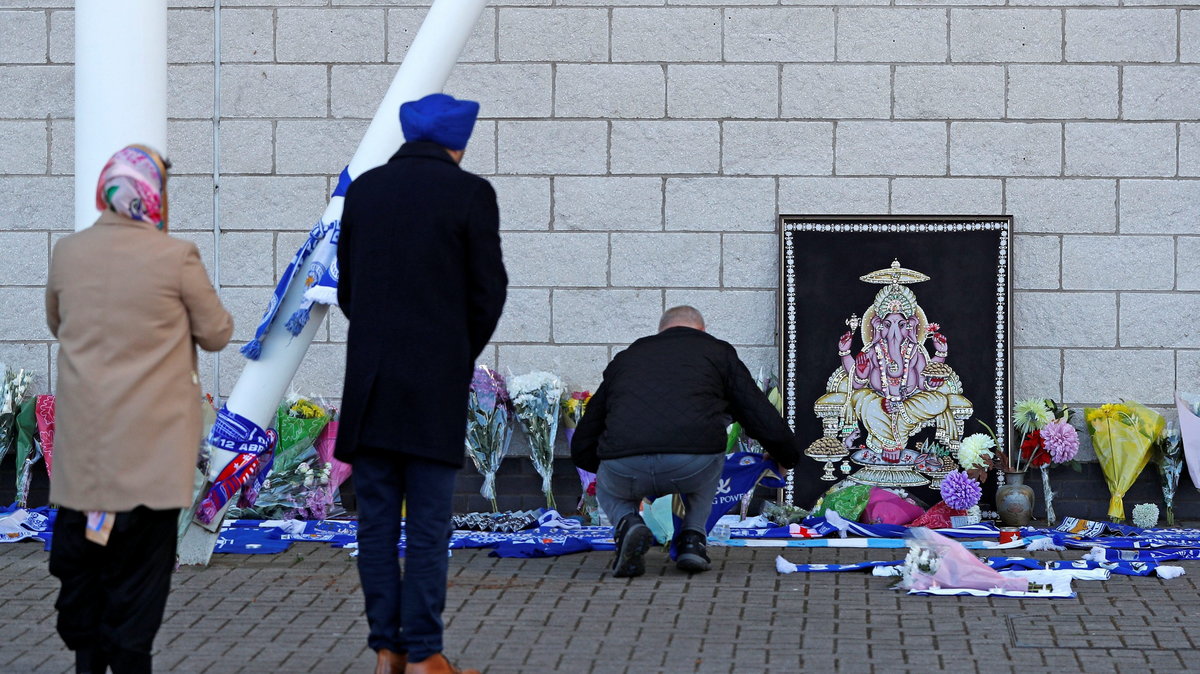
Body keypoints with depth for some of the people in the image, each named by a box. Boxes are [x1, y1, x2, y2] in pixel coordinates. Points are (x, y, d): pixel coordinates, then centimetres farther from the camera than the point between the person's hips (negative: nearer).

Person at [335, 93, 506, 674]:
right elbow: (489, 289, -3)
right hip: (436, 385, -4)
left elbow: (346, 284, 11)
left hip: (369, 385, 4)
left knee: (376, 521, 7)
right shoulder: (470, 194, -5)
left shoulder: (364, 189, 7)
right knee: (428, 525, 0)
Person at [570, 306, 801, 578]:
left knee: (607, 489, 37)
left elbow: (581, 448, 33)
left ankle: (628, 522, 3)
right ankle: (693, 538, 20)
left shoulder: (625, 358, 30)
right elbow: (769, 427, 17)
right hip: (693, 469, -1)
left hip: (625, 471, 1)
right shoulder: (718, 352, 23)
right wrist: (788, 457, 41)